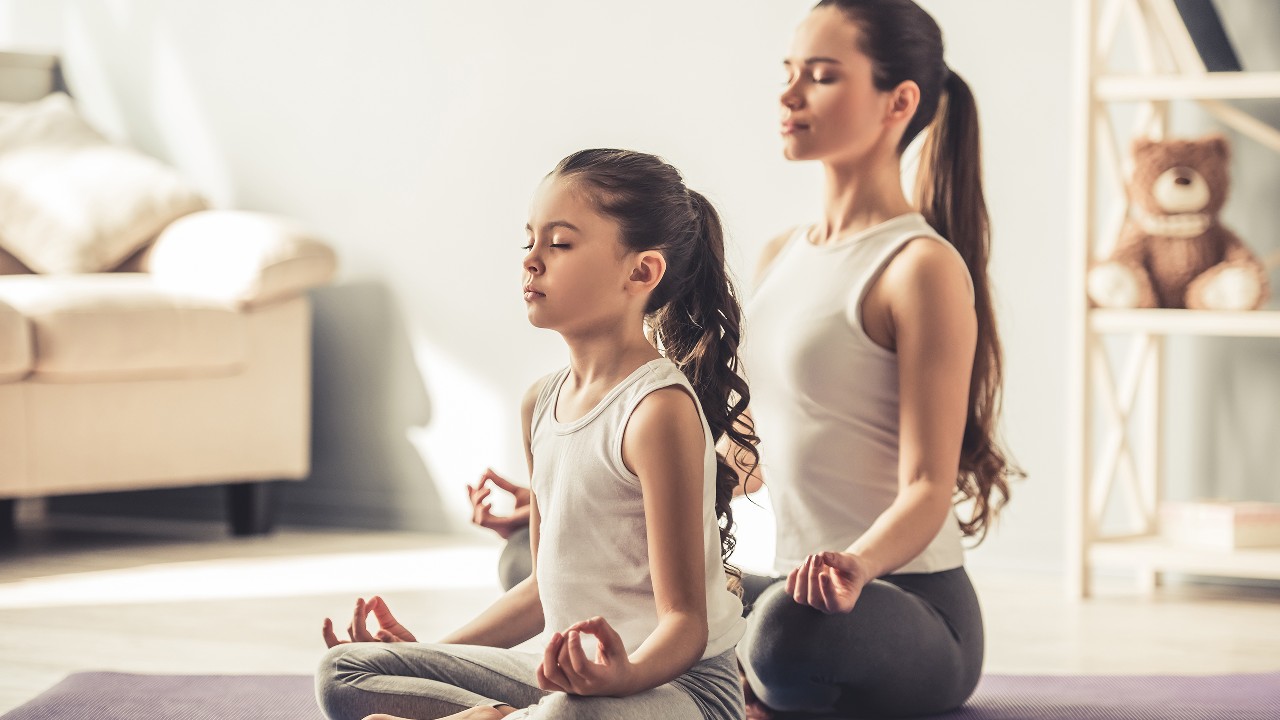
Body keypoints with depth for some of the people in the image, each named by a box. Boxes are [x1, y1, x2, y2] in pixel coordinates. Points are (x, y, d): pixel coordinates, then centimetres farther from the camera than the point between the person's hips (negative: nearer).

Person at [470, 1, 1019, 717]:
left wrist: (857, 562, -39)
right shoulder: (782, 256, 14)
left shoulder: (922, 267, -12)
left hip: (914, 609, -9)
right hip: (803, 587, 9)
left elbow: (928, 487, -18)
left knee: (793, 625, -43)